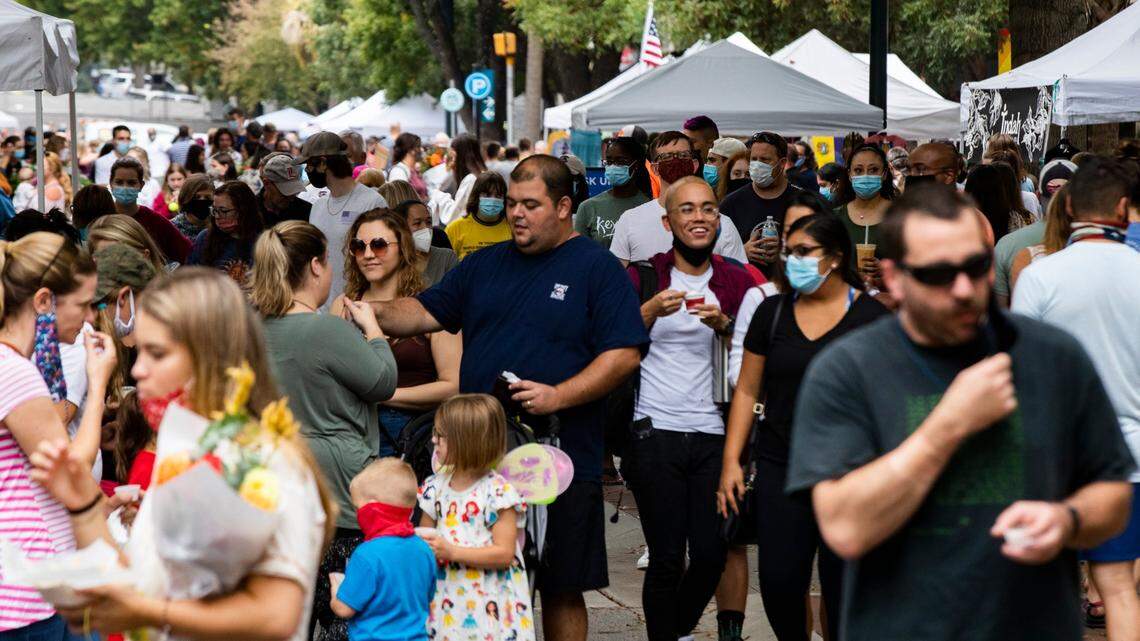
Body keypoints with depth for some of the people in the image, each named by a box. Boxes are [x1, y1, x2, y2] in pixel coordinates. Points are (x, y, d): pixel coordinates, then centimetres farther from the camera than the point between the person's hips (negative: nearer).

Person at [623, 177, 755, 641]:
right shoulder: (644, 276, 2)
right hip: (655, 432, -2)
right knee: (666, 558, -2)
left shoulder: (736, 282, 8)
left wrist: (722, 325, -9)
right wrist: (653, 310, -17)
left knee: (711, 554, 2)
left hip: (713, 433, 2)